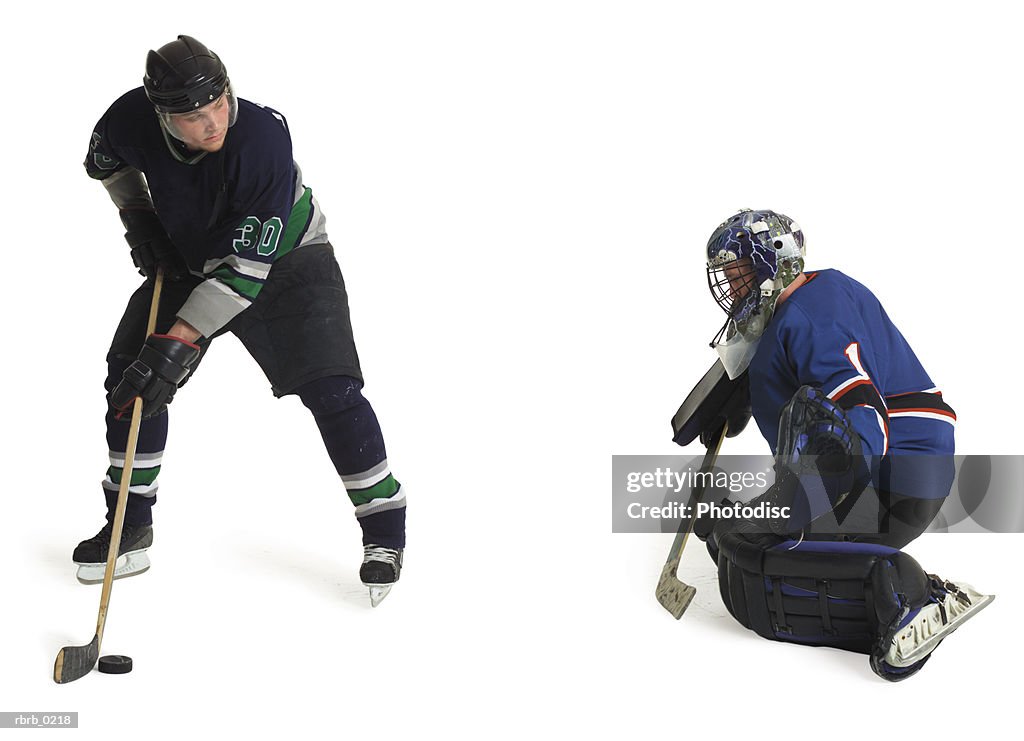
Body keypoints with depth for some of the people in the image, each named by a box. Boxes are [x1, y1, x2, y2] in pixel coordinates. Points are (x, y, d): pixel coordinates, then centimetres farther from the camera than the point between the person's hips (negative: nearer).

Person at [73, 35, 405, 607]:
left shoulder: (263, 137, -36)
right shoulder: (132, 119, -22)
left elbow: (247, 266, -36)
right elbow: (104, 161, 7)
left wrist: (177, 343, -38)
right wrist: (137, 213, -7)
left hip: (283, 258, -5)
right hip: (187, 257, 5)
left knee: (330, 389, -17)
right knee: (132, 372, -1)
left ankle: (385, 528, -2)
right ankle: (130, 526, 15)